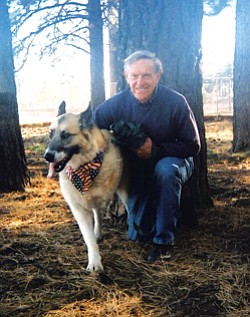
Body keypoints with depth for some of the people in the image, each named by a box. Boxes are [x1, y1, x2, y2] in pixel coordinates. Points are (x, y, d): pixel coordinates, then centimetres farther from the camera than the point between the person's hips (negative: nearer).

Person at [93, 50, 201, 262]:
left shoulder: (176, 102, -21)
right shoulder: (117, 104, -15)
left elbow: (193, 146, -17)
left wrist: (156, 149, -30)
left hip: (173, 160, -2)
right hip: (137, 172, 2)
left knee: (165, 170, -39)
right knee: (138, 234, -6)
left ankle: (164, 241, -26)